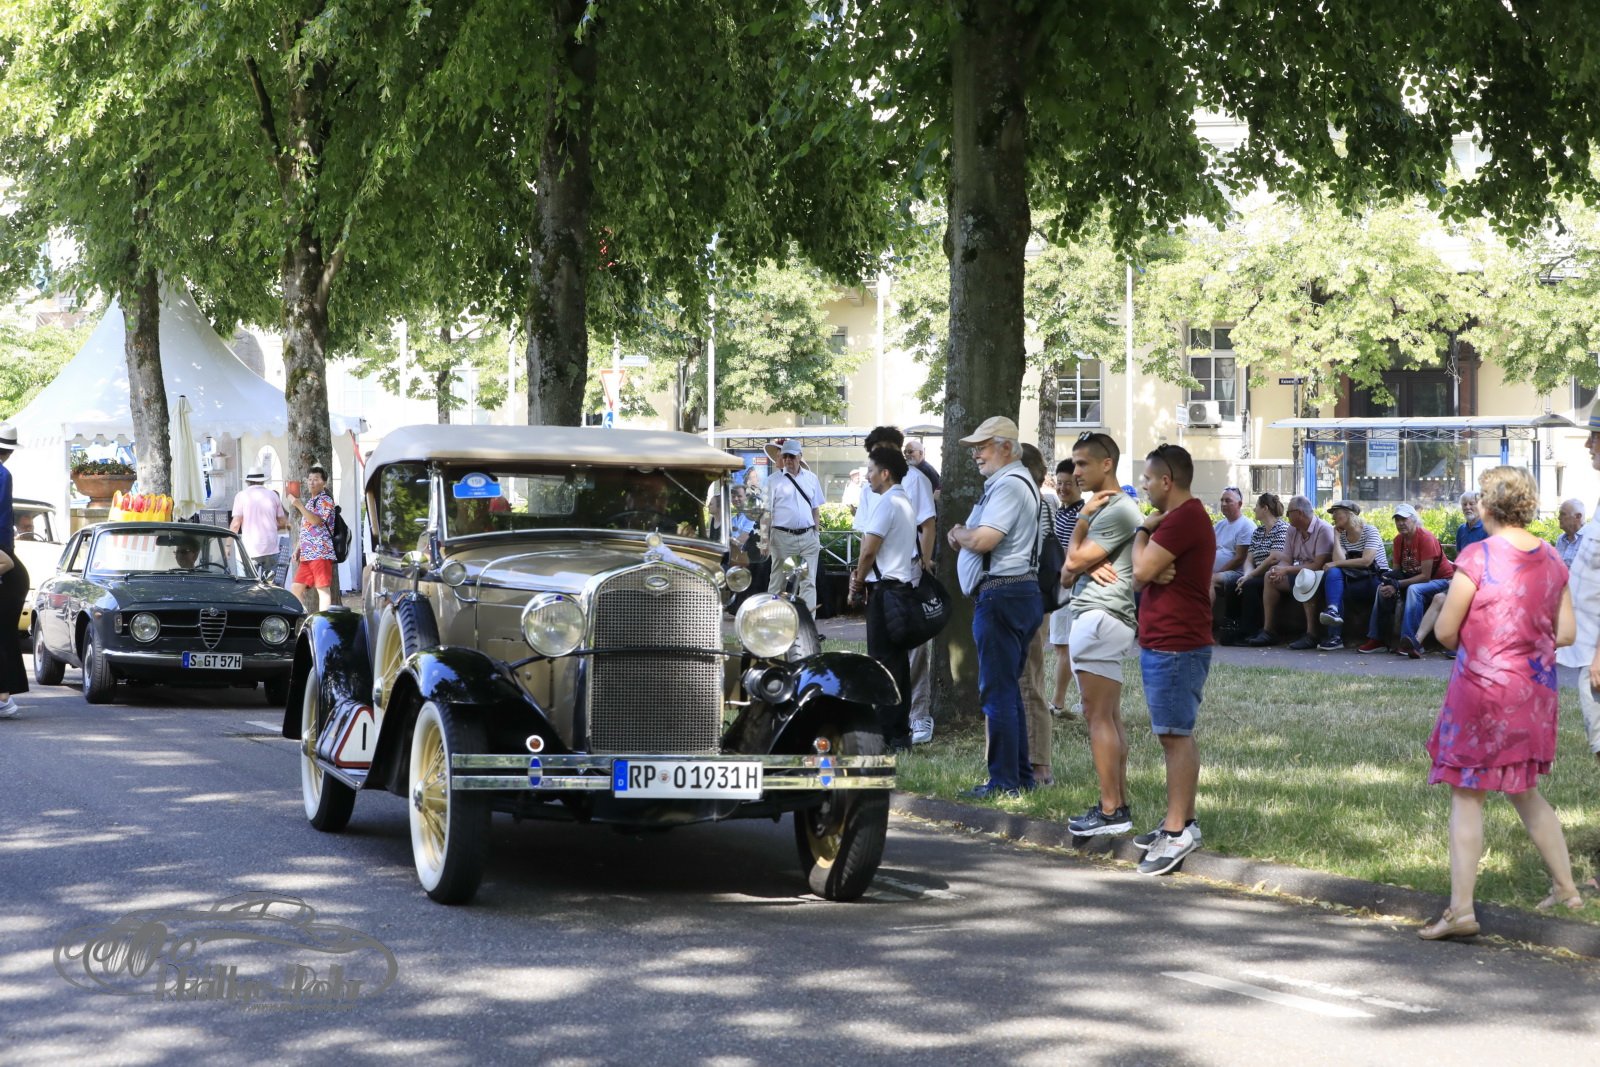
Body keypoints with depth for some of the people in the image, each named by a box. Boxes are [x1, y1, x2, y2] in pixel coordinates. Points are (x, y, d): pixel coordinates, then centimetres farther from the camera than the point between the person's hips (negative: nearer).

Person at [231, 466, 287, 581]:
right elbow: (283, 522, 11)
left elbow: (236, 524, -7)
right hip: (271, 548, 3)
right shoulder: (273, 495, 8)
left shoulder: (242, 496, -1)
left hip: (250, 550, -3)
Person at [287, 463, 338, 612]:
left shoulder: (325, 500, -4)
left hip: (321, 553, -9)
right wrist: (297, 548, 21)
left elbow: (317, 521, -20)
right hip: (306, 554, 9)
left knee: (323, 589, -10)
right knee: (295, 588, 9)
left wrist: (299, 505, -23)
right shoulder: (309, 502, 22)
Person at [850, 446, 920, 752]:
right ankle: (901, 732, 14)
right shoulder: (905, 502, 18)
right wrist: (860, 574, 6)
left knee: (883, 662, -8)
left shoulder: (887, 503, -13)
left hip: (884, 589, -10)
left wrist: (857, 583, 1)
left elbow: (869, 550, -14)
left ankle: (889, 735, -9)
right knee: (898, 662, 11)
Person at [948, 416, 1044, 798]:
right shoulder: (1013, 483, 21)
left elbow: (983, 540, -23)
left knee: (998, 691, -8)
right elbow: (981, 539, 23)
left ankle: (1004, 781, -7)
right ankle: (1020, 774, 21)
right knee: (1008, 690, 16)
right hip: (1021, 593, 11)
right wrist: (963, 535, 3)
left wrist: (959, 533, -3)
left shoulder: (1008, 486, -14)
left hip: (1002, 595, -11)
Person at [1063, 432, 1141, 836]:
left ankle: (1111, 810, -14)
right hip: (1092, 617, 11)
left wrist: (1082, 517, -2)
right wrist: (1088, 566, -8)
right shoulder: (1103, 508, 21)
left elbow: (1073, 561, -14)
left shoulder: (1118, 510, -13)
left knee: (1098, 716, -12)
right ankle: (1119, 802, 14)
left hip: (1101, 617, -11)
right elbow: (1071, 568, 15)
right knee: (1110, 718, 11)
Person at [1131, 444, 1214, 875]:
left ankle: (1178, 831, -12)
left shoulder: (1183, 519, -17)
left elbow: (1141, 570, -21)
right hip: (1162, 643, 11)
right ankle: (1181, 821, 20)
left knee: (1176, 735, -11)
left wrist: (1142, 531, -4)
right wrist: (1152, 575, -8)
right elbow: (1140, 579, 15)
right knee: (1174, 735, 14)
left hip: (1175, 647, -11)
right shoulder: (1178, 518, 20)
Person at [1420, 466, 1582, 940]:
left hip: (1483, 686, -6)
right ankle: (1565, 887, 25)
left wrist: (1446, 605, 10)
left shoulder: (1476, 558, -15)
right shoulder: (1550, 559, 3)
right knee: (1524, 791, 21)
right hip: (1535, 691, 6)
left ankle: (1461, 909, -5)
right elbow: (1566, 632, 6)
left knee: (1467, 796, -1)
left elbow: (1445, 633, -12)